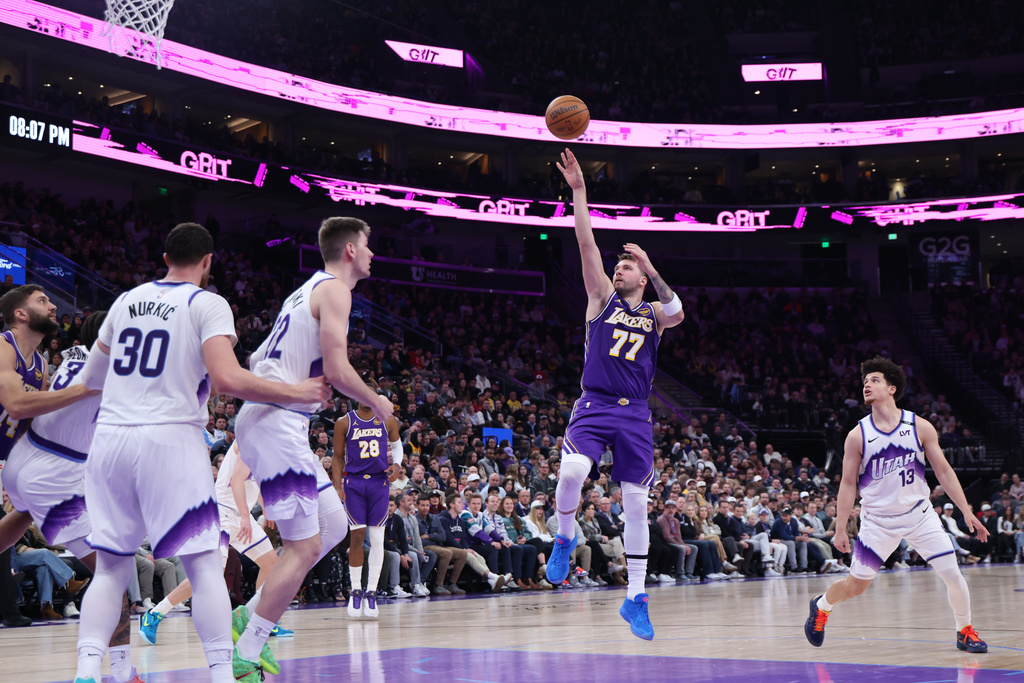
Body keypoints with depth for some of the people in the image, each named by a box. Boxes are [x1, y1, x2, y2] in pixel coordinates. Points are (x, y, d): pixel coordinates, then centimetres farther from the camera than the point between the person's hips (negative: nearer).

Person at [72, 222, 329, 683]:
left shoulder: (126, 301, 15)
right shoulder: (208, 304, -1)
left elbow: (90, 380, 22)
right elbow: (227, 379, -16)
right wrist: (297, 394, -6)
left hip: (110, 438, 5)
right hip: (170, 438, -5)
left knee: (111, 567, 11)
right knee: (204, 564, 0)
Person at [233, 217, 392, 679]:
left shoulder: (307, 290, 22)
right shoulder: (334, 289, -8)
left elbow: (259, 359, 24)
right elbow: (336, 371, -16)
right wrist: (378, 402, -1)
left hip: (267, 419, 10)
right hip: (277, 424, -10)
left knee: (334, 525, 14)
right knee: (304, 546, -9)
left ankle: (251, 618, 13)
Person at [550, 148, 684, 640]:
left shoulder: (654, 314, 11)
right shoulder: (602, 298, 9)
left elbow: (677, 313, -13)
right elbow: (587, 244, 0)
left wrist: (652, 270, -20)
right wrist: (578, 190, -8)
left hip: (635, 415, 2)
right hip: (594, 406, -2)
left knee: (636, 504, 1)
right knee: (571, 471, -29)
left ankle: (635, 599, 10)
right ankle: (564, 539, 0)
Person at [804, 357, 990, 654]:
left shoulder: (920, 427, -5)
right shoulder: (857, 435, -6)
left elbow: (943, 471, 0)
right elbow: (848, 484, -2)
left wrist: (967, 512, -4)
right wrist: (840, 529, -4)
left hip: (919, 515, 1)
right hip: (878, 520, -1)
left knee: (953, 575, -7)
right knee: (856, 584, 3)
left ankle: (965, 632, 16)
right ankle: (821, 606, 34)